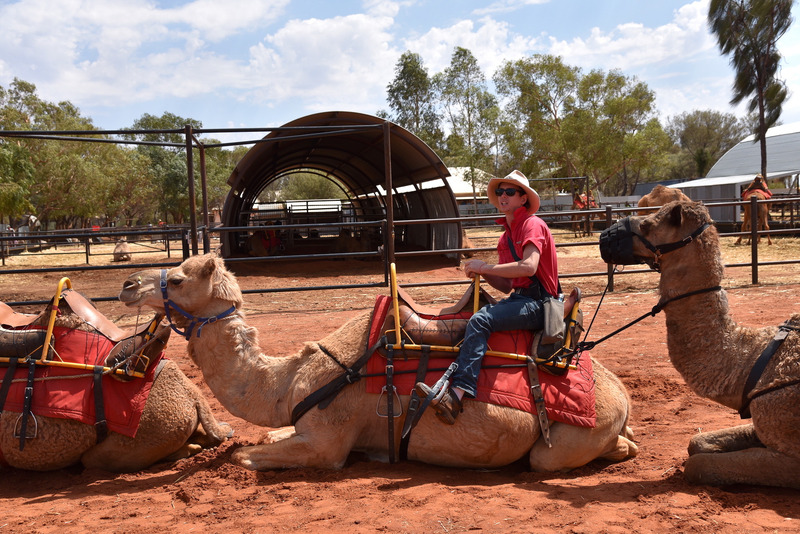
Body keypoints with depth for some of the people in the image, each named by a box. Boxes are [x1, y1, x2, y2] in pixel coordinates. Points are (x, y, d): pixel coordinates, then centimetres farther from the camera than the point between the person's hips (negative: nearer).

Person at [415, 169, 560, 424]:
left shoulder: (532, 224, -6)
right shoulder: (507, 236, 21)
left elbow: (528, 267, -23)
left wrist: (484, 267, -15)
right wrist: (483, 274, 1)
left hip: (538, 303, -10)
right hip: (519, 298, 10)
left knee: (480, 320, -28)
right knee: (471, 317, -4)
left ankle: (456, 394, -33)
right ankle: (448, 385, -13)